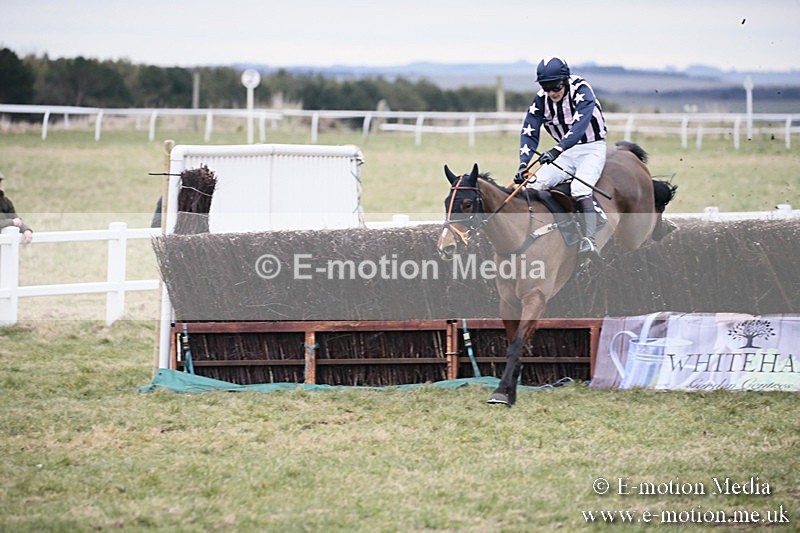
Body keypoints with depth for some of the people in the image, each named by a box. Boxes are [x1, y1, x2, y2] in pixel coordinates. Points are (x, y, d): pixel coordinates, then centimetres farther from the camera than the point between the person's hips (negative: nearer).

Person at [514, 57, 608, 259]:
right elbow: (529, 134, -8)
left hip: (592, 149, -6)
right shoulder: (541, 100, -5)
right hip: (565, 153, 6)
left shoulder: (582, 91, -20)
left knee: (579, 188, -32)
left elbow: (579, 126, -35)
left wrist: (557, 150, -49)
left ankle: (590, 240, -43)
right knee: (534, 184, -17)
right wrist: (523, 164, -25)